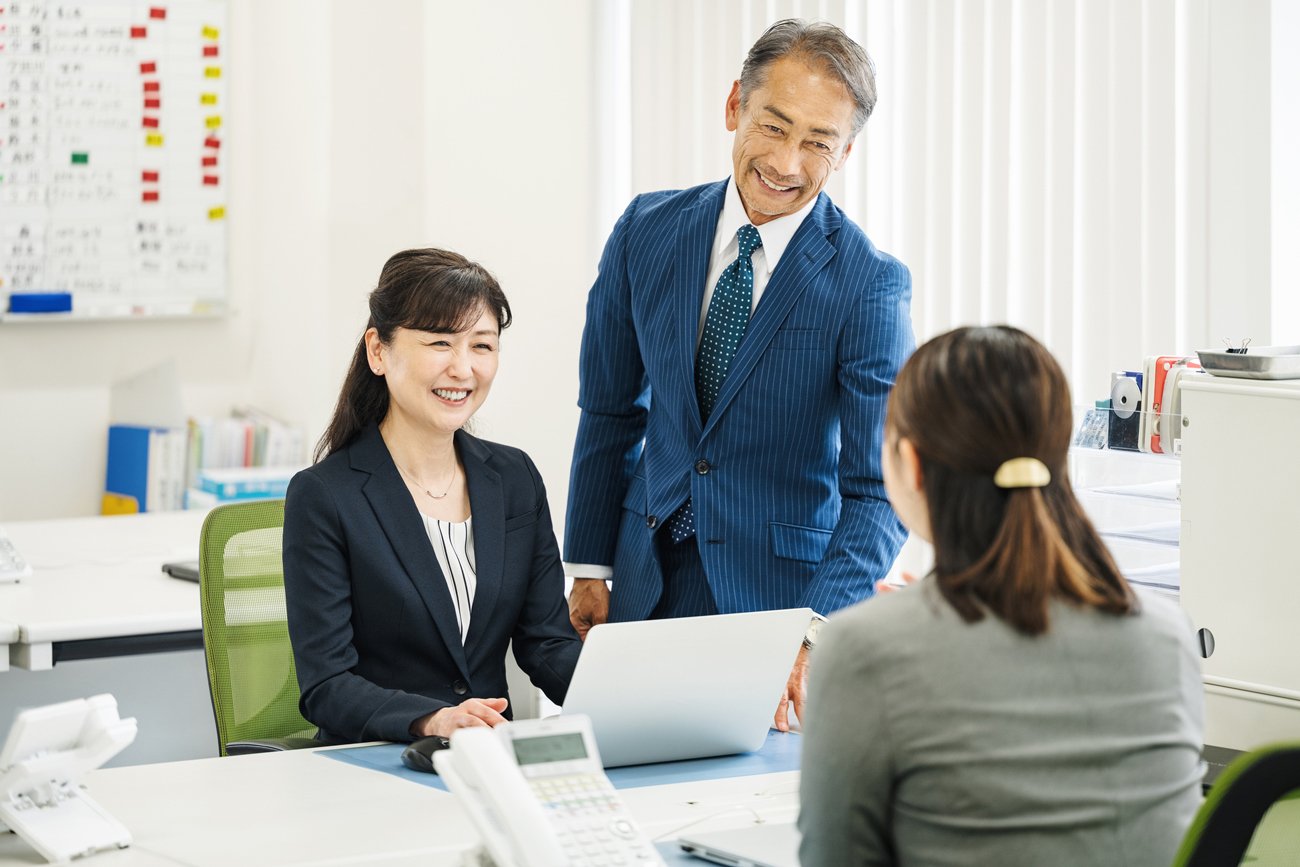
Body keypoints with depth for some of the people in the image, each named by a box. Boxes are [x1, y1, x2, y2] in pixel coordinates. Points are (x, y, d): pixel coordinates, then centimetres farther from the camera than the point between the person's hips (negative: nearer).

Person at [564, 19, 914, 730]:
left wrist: (816, 634, -31)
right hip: (646, 582, 4)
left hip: (783, 589, -3)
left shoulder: (869, 284, -13)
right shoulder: (648, 230, 0)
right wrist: (589, 566, 7)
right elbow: (610, 410, 9)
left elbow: (879, 489, -18)